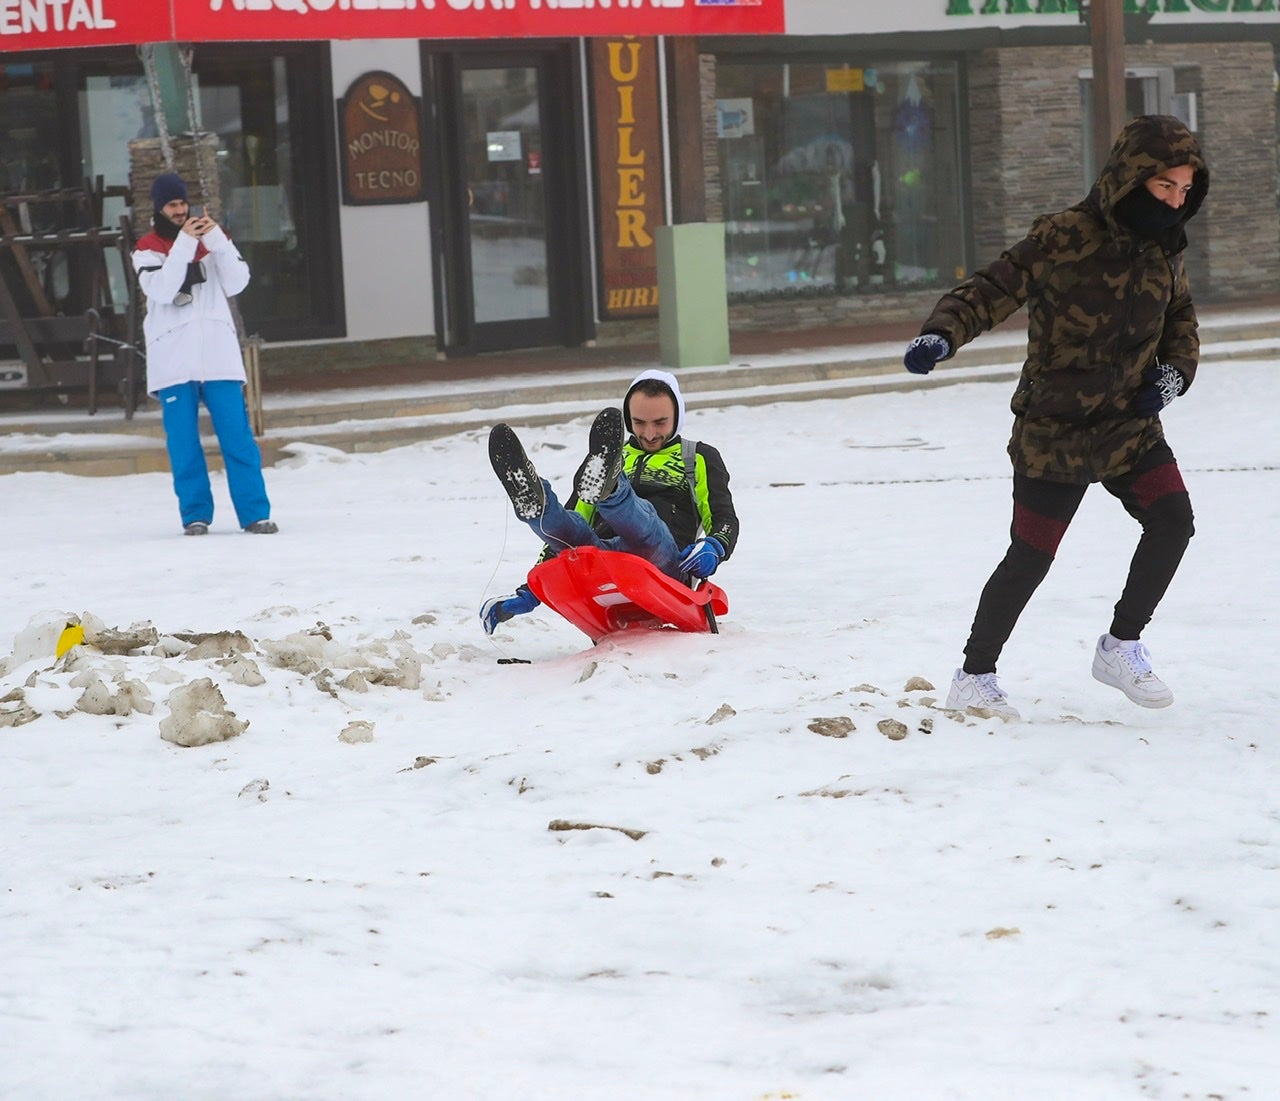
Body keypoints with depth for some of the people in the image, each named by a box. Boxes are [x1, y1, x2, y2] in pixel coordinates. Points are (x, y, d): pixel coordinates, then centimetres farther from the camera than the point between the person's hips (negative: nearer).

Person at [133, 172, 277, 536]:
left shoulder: (213, 237, 12)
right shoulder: (147, 249, 4)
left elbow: (236, 283, -1)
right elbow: (161, 289, -14)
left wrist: (216, 239, -12)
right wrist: (184, 242, -18)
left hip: (218, 354, 1)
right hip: (173, 360, -1)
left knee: (238, 437, -4)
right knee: (183, 443, -2)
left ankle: (255, 513, -3)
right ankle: (195, 514, 6)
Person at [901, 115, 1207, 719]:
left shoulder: (1162, 251, 2)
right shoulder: (1063, 239, -18)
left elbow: (1181, 322, 18)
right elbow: (990, 290, -17)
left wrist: (1174, 370, -2)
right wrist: (940, 334, -34)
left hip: (1130, 426, 5)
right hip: (1054, 429, -5)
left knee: (1172, 520, -13)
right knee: (1031, 556, 0)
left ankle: (1121, 646, 7)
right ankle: (973, 675, 18)